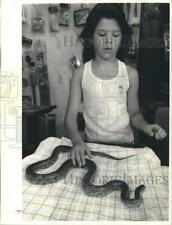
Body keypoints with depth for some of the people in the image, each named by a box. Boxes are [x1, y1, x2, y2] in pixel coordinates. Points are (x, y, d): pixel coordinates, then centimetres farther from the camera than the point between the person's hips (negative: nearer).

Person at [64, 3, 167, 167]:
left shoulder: (130, 74, -1)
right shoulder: (80, 73, -3)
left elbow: (134, 113, 8)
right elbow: (71, 115, -5)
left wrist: (145, 126, -12)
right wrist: (77, 140, -23)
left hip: (126, 145, 1)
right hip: (92, 146, -1)